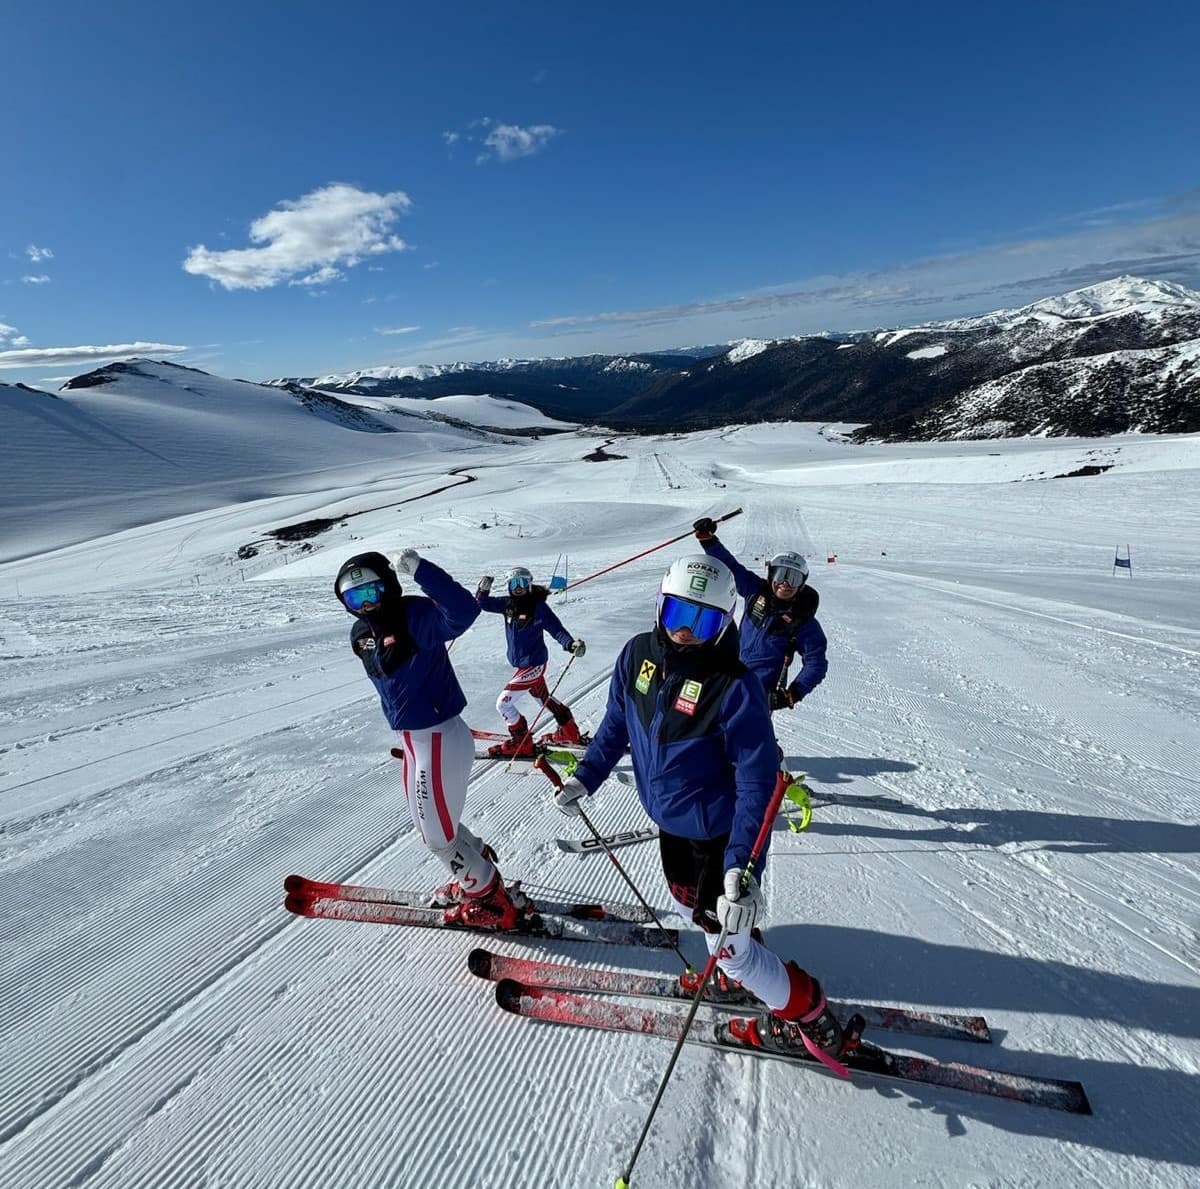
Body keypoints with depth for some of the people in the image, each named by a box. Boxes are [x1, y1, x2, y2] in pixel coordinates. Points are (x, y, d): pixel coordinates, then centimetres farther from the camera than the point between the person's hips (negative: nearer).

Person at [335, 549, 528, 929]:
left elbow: (462, 611, -41)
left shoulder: (416, 615, -21)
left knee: (436, 833, 6)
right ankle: (475, 875, 48)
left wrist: (419, 569, -45)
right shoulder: (361, 634, 5)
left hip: (440, 739, -9)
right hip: (413, 740, 9)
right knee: (428, 822, 25)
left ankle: (493, 900, 28)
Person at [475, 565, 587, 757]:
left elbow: (556, 629, -22)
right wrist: (483, 590, -15)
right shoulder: (507, 604, 0)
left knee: (503, 703, -8)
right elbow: (483, 603, 6)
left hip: (533, 665, -8)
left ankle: (521, 743, 9)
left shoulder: (538, 606, -18)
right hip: (520, 663, 8)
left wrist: (571, 644, -39)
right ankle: (570, 733, 43)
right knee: (543, 698, 25)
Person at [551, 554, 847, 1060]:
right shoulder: (638, 654, -11)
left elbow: (757, 782, -26)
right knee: (689, 905, 28)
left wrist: (741, 867, -31)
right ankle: (739, 973, 57)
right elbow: (617, 722, 5)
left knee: (727, 942, 5)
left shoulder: (734, 686, -29)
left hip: (717, 833, -7)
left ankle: (809, 1019, 30)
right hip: (671, 822, 7)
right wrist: (586, 776, 3)